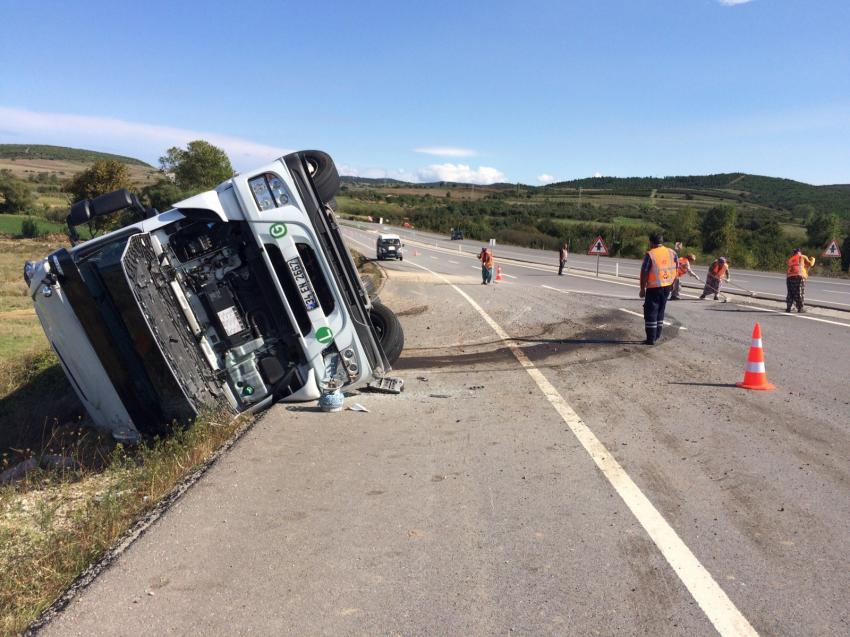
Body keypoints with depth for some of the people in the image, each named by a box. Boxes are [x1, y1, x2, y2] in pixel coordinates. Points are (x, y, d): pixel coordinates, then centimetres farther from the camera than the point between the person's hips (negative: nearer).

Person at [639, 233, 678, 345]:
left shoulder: (650, 255, -14)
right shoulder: (672, 253, 2)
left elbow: (644, 273, -13)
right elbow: (677, 269, 9)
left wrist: (642, 289, -6)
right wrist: (672, 283, 19)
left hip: (654, 287, -6)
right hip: (667, 287, 6)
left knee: (651, 312, 0)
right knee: (660, 311, 19)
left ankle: (651, 339, -2)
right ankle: (657, 335, 26)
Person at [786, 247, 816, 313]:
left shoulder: (790, 259, 24)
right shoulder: (802, 257, 12)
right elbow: (810, 264, 14)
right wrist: (812, 259, 35)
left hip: (789, 277, 4)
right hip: (799, 276, -4)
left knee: (790, 293, 12)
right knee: (800, 293, 1)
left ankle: (788, 308, 11)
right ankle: (800, 308, 2)